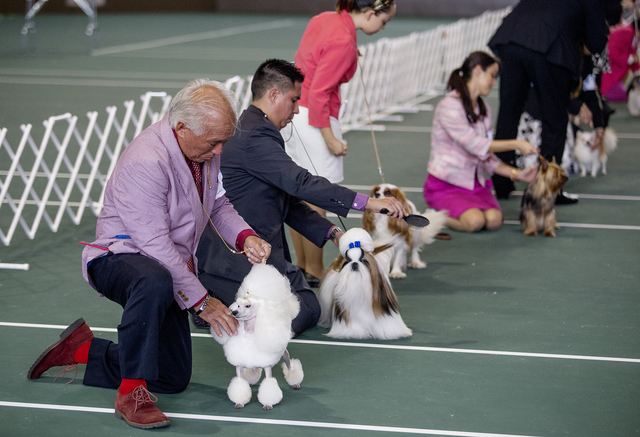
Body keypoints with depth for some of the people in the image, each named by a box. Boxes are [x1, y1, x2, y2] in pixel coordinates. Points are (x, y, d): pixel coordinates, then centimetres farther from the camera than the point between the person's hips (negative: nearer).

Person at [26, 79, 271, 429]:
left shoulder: (206, 148, -3)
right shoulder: (145, 162, -29)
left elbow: (219, 204, 12)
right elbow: (155, 245, -29)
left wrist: (245, 236, -9)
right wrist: (202, 301, -26)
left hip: (173, 266, 9)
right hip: (119, 256, -9)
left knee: (174, 378, 8)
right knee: (155, 282, -45)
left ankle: (82, 350, 24)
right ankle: (131, 391, -32)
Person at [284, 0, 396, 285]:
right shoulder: (343, 41, -20)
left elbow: (302, 59, 17)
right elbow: (318, 94, -21)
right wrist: (330, 138, -17)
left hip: (294, 110, 9)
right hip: (313, 119, -9)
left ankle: (301, 265, 24)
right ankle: (314, 271, 8)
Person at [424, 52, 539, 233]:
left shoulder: (484, 109, 13)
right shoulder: (450, 105, -13)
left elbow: (487, 157, 11)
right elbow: (475, 145, -21)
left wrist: (516, 173, -3)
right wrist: (516, 144, -20)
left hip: (474, 183, 7)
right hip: (445, 184, -7)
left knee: (494, 220, -22)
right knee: (475, 221, -30)